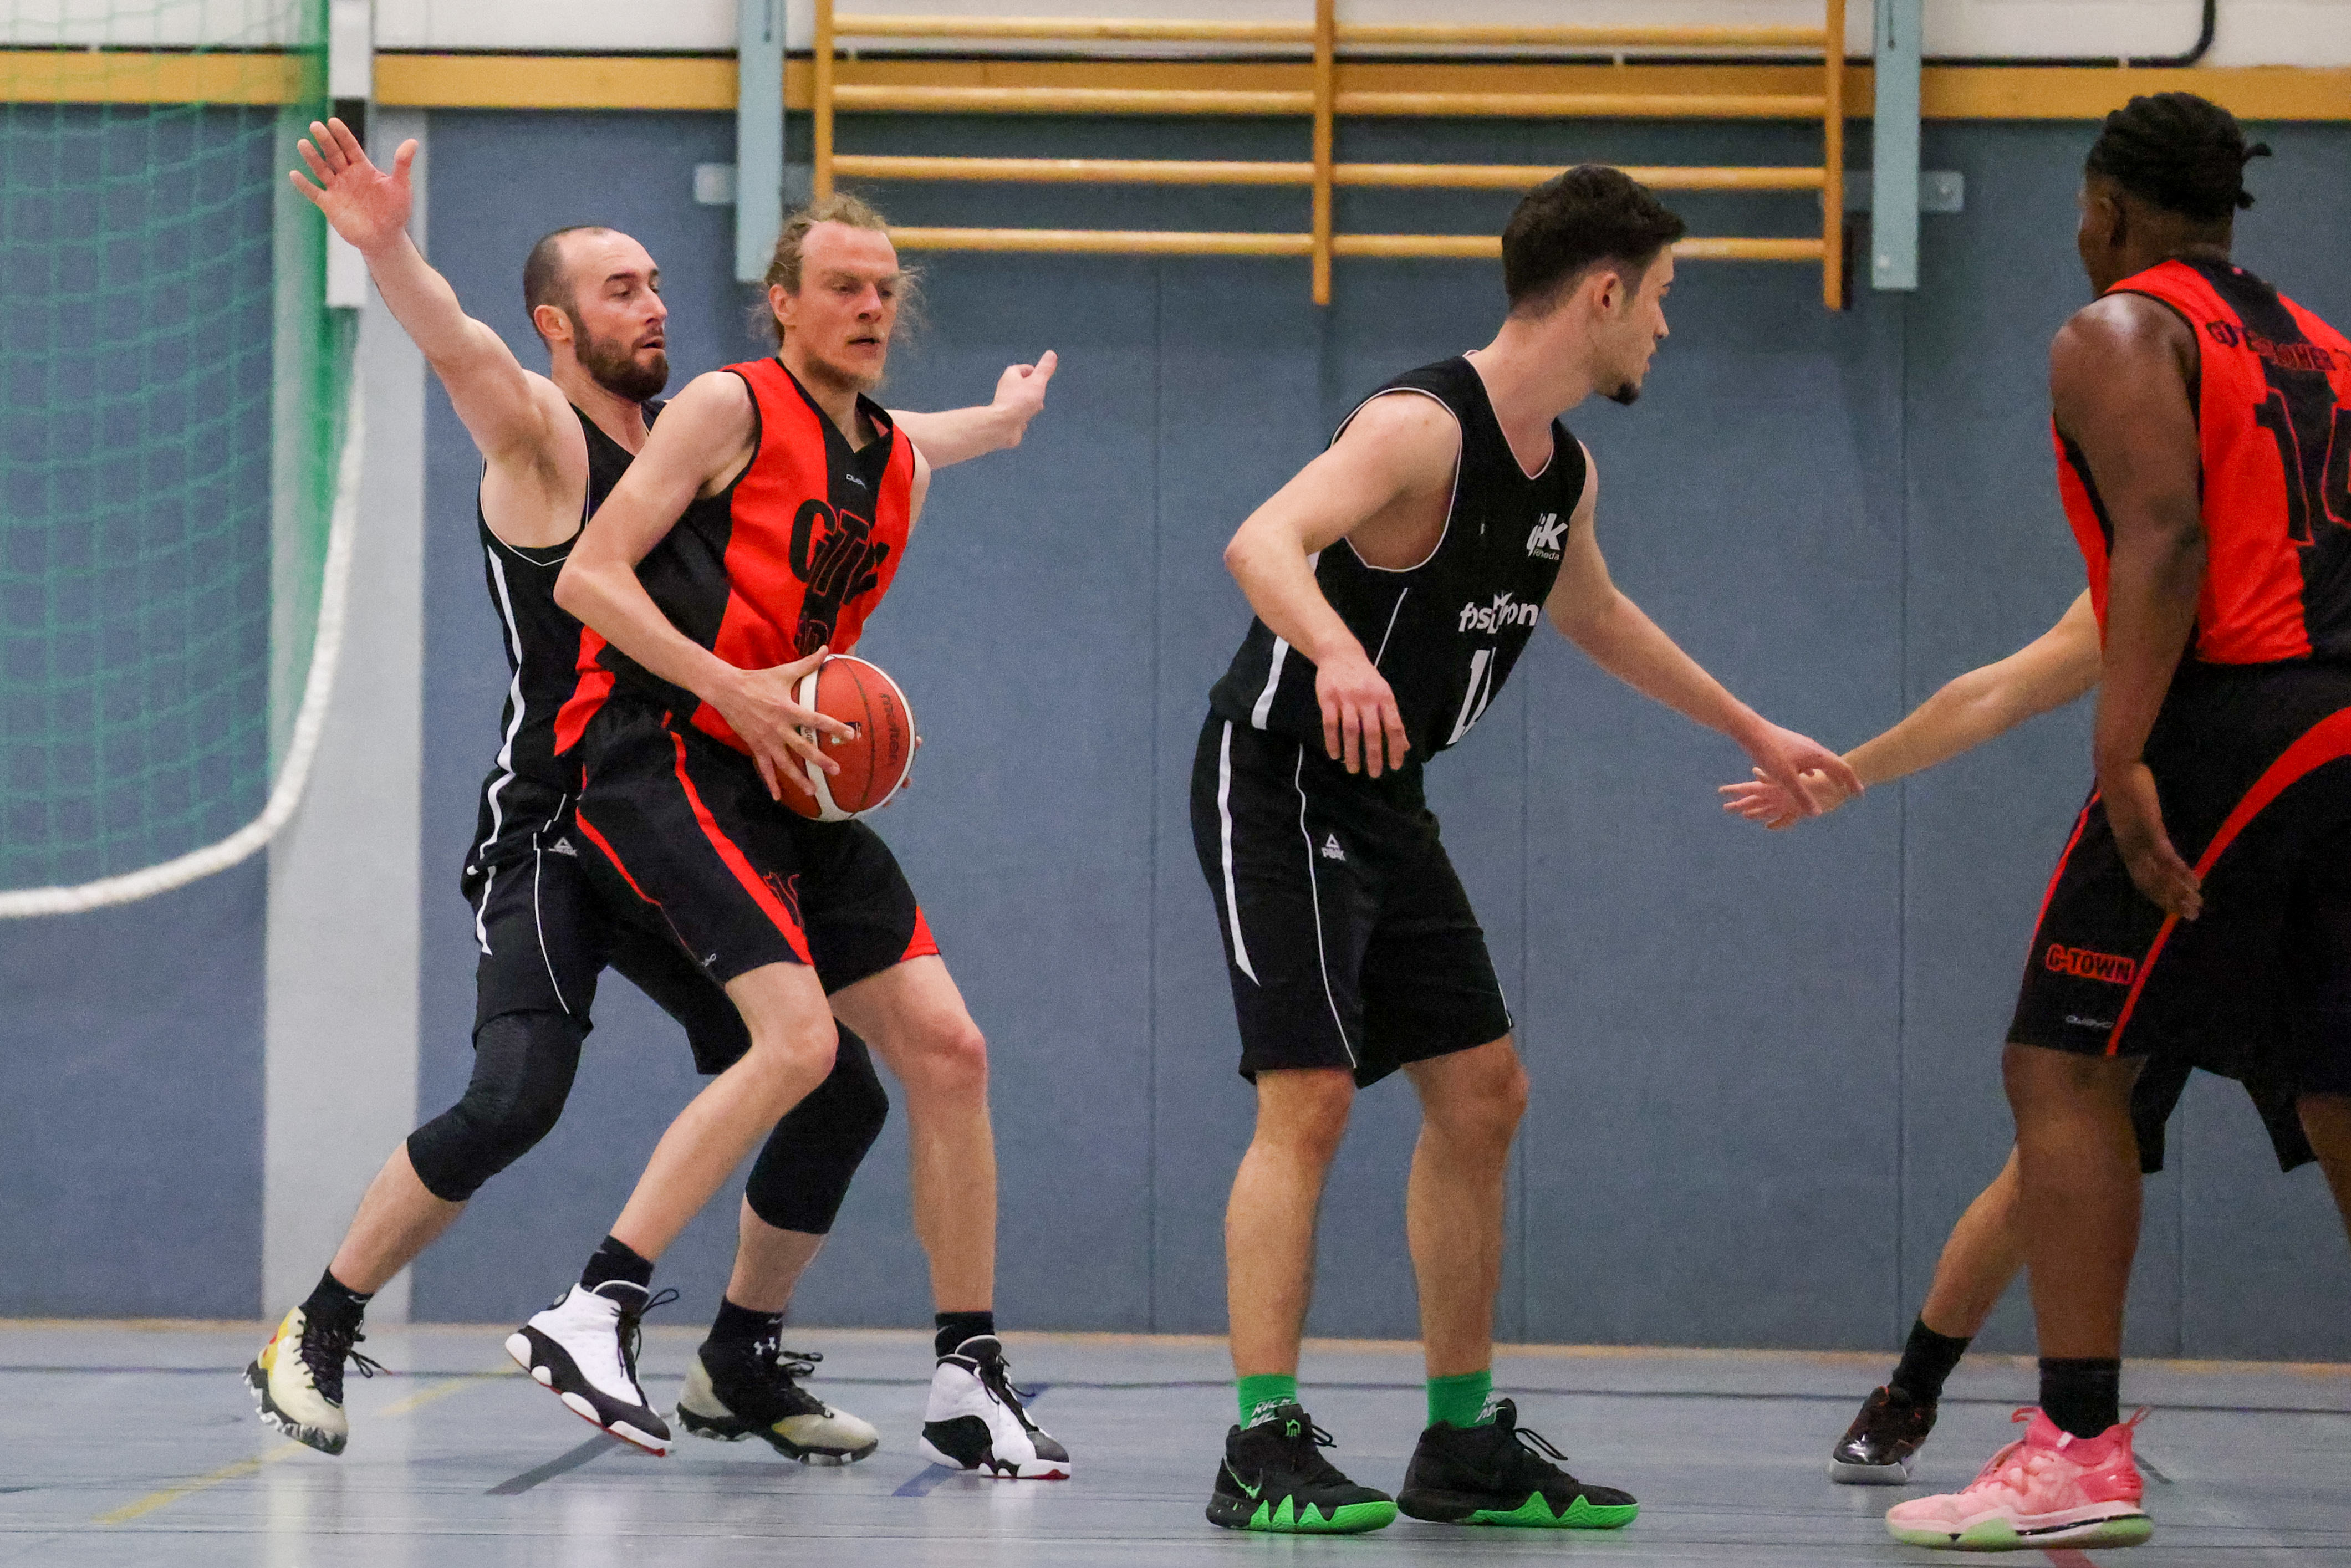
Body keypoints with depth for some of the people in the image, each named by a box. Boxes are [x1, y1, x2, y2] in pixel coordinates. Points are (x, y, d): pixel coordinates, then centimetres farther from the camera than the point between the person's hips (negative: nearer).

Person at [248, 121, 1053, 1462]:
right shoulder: (540, 435, -7)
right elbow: (457, 346, -29)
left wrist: (999, 423, 47)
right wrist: (390, 253, -50)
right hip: (552, 835, -7)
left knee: (840, 1094, 3)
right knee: (516, 1099, -24)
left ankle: (742, 1365, 21)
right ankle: (315, 1338, -7)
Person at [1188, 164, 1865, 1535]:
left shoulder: (1564, 472, 7)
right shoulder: (1422, 426, -22)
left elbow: (1596, 614, 28)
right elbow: (1260, 544, -38)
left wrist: (1753, 731, 35)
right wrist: (1337, 652, -58)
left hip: (1384, 801, 9)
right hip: (1279, 783, -9)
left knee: (1482, 1097, 9)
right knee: (1310, 1102, -17)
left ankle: (1467, 1442, 17)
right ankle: (1266, 1445, -15)